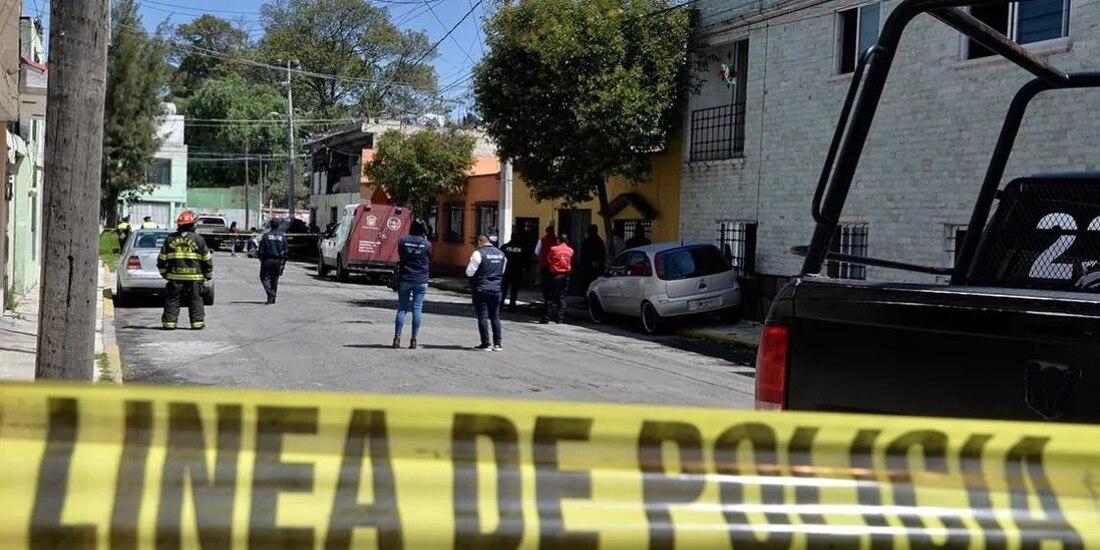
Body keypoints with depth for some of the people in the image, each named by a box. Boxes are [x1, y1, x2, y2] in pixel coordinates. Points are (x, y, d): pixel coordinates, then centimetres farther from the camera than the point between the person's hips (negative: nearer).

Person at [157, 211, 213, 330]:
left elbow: (162, 258, 8)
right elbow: (207, 259, 2)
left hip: (174, 276, 2)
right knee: (195, 300, 4)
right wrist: (209, 274, 13)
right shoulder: (198, 239, -2)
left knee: (172, 300, 7)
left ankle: (169, 322, 6)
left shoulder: (170, 239, 5)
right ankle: (197, 322, 3)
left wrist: (163, 272, 20)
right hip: (194, 277, -2)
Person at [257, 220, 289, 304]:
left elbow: (261, 250, -5)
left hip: (267, 260, -3)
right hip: (278, 261, 3)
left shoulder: (266, 235, -5)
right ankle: (273, 298, 15)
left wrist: (261, 259, 9)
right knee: (274, 279, 12)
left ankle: (270, 294, -19)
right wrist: (284, 262, 9)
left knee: (264, 278, 2)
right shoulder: (282, 236, 3)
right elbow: (285, 251, 2)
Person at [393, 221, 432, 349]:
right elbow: (430, 262, 7)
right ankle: (413, 340, 2)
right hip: (421, 280, -1)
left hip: (405, 279, 1)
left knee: (402, 308, 7)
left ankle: (397, 338, 2)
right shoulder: (427, 244, -4)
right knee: (417, 309, 2)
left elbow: (400, 256, 10)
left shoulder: (402, 241, -3)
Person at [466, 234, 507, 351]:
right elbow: (503, 270, 20)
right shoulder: (500, 253, 10)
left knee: (482, 317, -1)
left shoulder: (478, 253, -11)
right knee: (495, 316, 11)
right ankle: (497, 344, 12)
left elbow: (469, 272, -11)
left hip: (481, 290, -6)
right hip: (496, 289, 6)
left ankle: (485, 344, -2)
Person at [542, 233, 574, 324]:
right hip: (566, 275, 3)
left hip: (555, 274, -3)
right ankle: (559, 317, 6)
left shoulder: (554, 249, -7)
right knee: (562, 297, 9)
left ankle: (546, 318, -1)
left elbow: (548, 260, 4)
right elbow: (571, 262, 10)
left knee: (549, 297, 1)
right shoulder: (570, 251, 3)